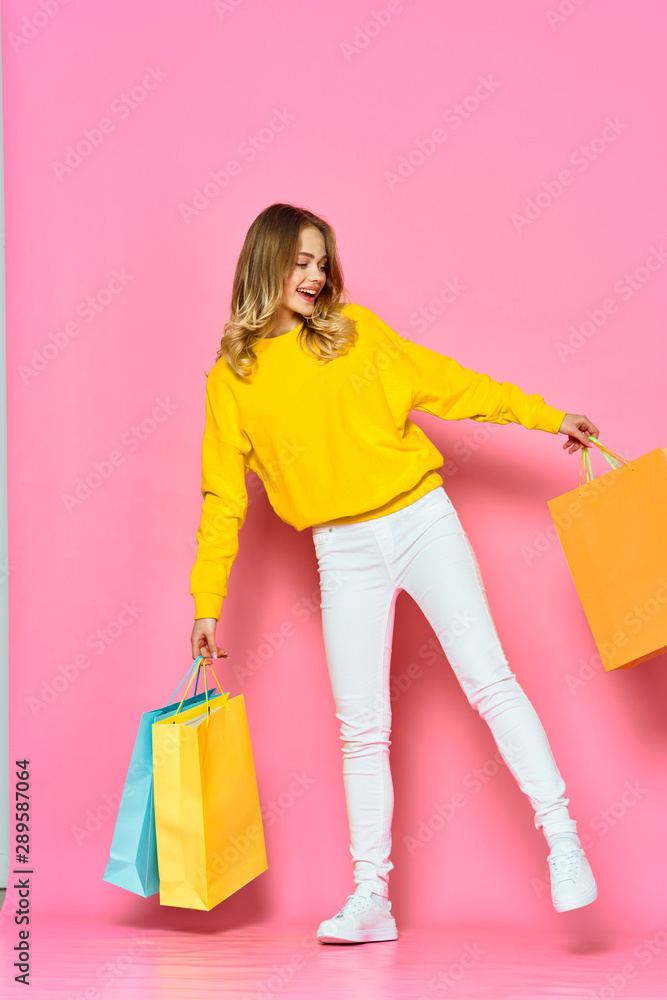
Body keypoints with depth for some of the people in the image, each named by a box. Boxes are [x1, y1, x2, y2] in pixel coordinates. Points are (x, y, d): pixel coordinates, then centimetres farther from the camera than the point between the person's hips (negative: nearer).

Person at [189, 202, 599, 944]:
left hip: (420, 522, 0)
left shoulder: (356, 332, 4)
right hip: (344, 554, 0)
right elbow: (222, 498, 6)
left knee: (488, 678, -7)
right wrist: (207, 604, 4)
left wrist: (548, 417, 9)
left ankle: (561, 838, 2)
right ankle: (371, 896, 14)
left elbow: (446, 382, 9)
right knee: (361, 728, 3)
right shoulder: (231, 380, 3)